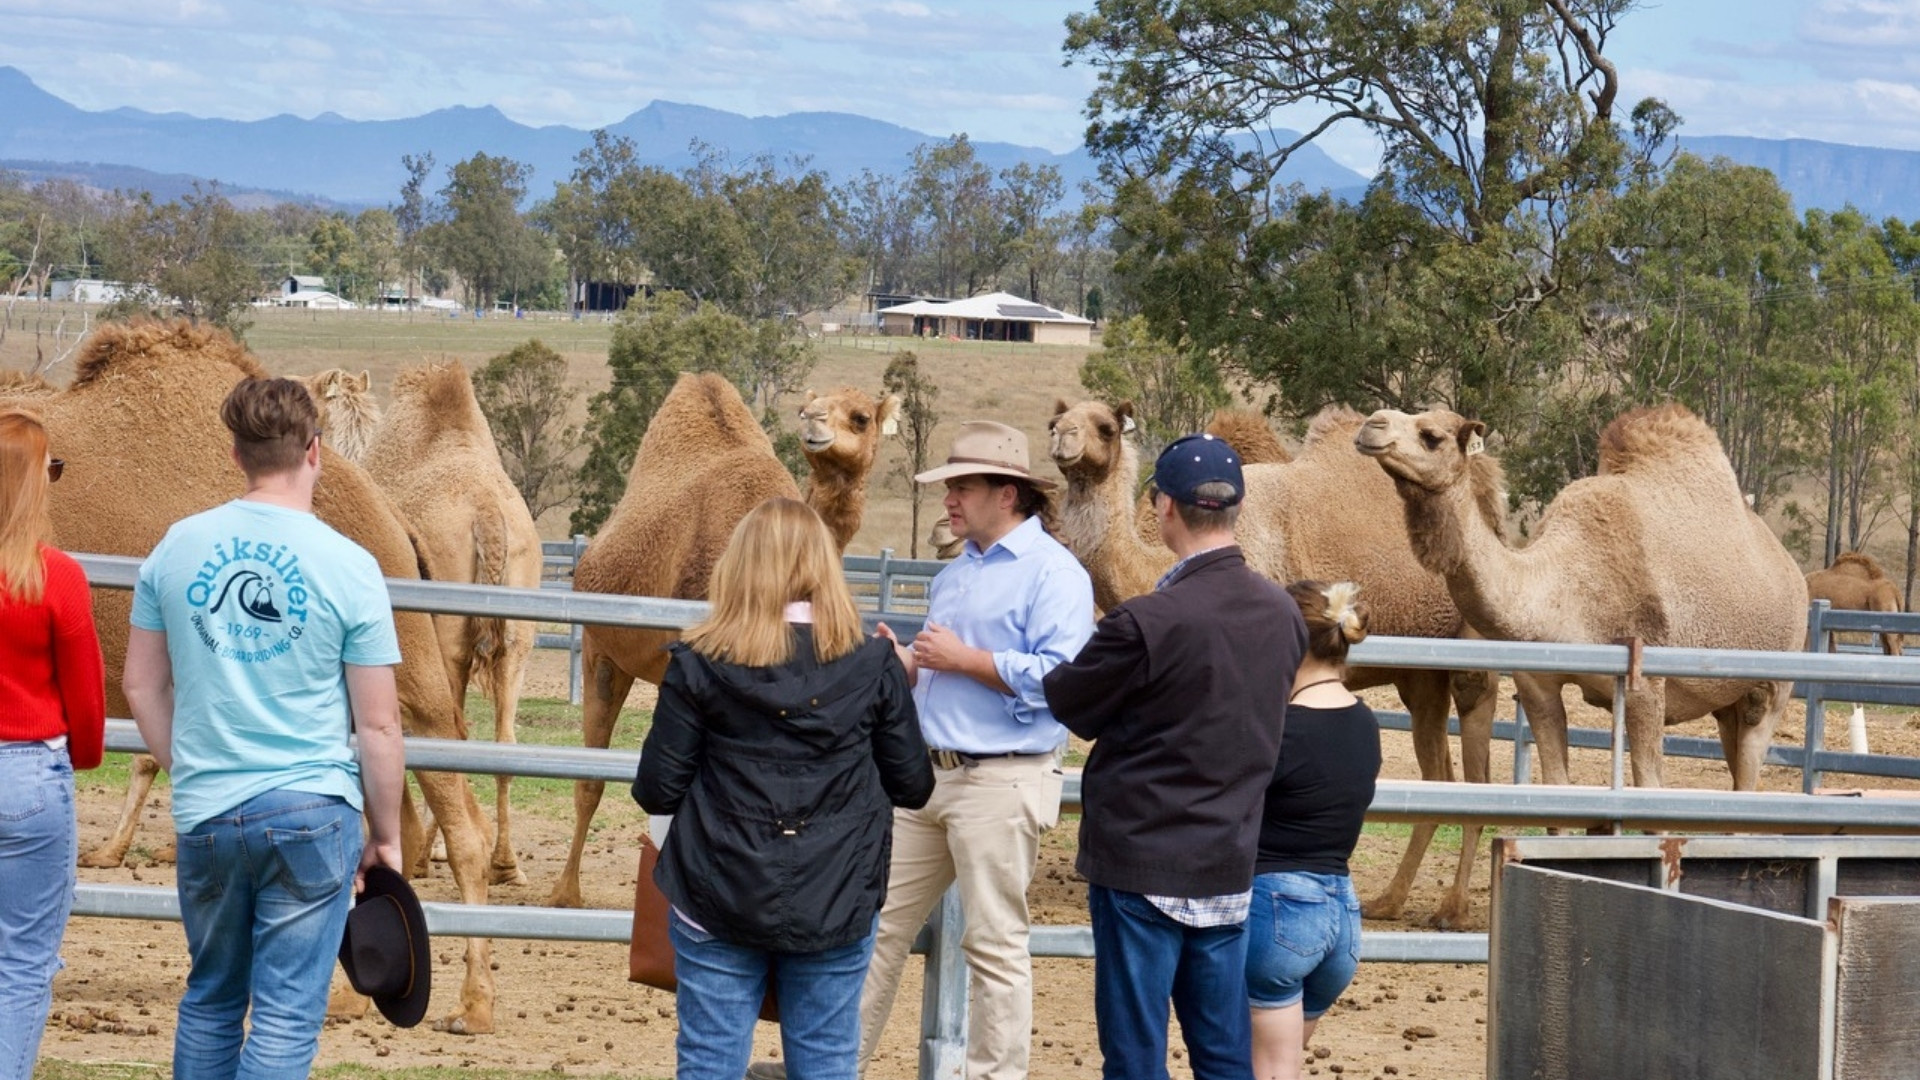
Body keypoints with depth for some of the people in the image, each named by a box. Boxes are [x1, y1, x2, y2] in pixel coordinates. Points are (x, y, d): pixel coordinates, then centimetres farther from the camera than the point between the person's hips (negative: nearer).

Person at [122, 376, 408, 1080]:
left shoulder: (177, 548, 2)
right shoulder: (348, 566, -8)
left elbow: (143, 686, 10)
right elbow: (378, 726, -5)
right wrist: (386, 837, 6)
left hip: (204, 814, 3)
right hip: (311, 811, -3)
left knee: (210, 998, 18)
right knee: (287, 1016, 1)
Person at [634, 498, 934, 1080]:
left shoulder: (700, 663, -7)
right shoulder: (873, 664, -4)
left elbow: (657, 791, -4)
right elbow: (913, 787, 3)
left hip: (719, 901, -1)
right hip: (835, 907, 1)